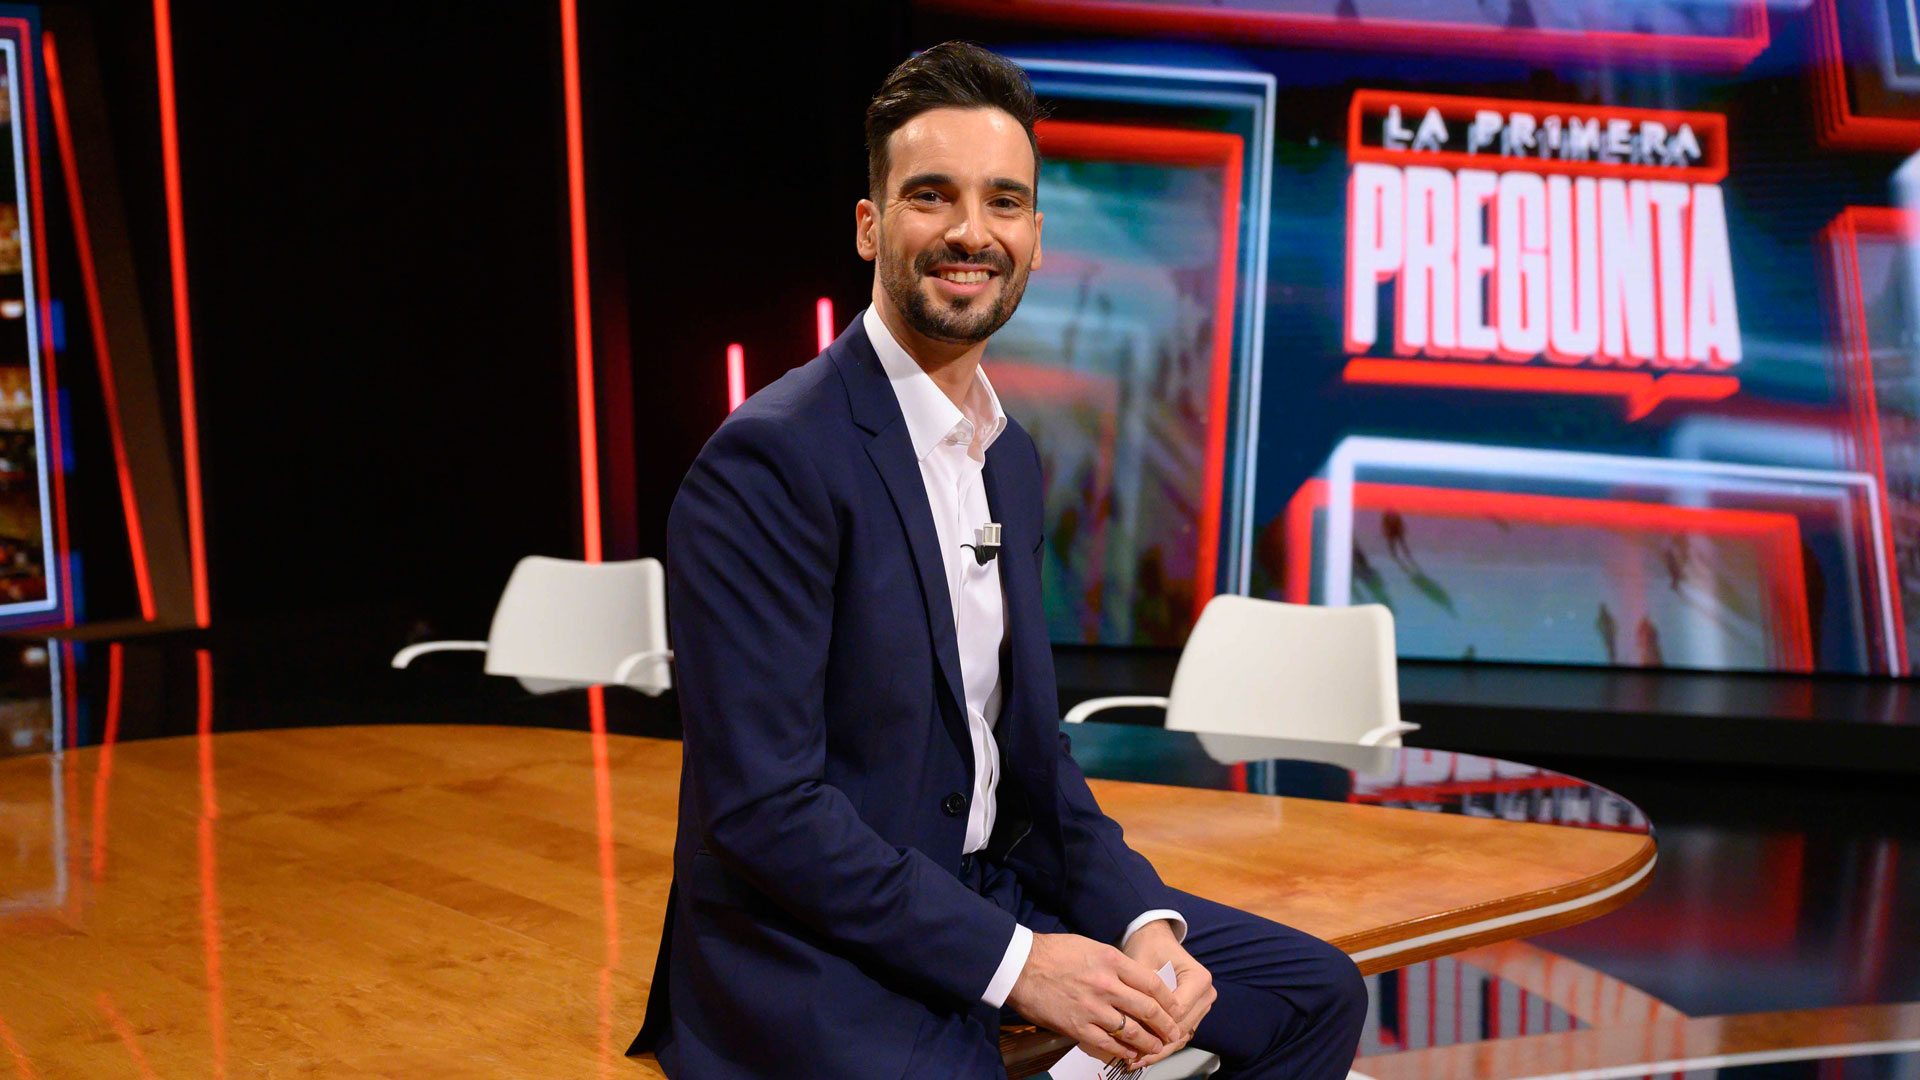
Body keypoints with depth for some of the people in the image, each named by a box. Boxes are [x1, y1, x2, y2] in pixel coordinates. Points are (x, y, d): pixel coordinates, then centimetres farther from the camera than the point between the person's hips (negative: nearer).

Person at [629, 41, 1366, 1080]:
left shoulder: (1010, 454, 10)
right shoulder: (768, 460, -18)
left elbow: (1030, 743, 12)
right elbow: (761, 804, -21)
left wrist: (1143, 919, -3)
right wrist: (1013, 962, -19)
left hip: (990, 888, 8)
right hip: (815, 949, -8)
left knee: (1315, 993, 6)